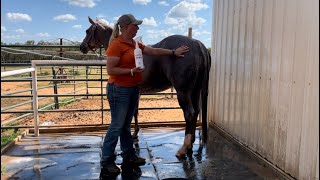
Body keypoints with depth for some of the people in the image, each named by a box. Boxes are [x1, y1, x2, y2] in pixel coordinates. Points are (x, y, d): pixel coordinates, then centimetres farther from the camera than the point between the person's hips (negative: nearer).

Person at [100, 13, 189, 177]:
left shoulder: (135, 44, 12)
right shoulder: (116, 44, -15)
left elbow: (154, 51, 18)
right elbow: (110, 70, -19)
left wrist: (173, 52, 19)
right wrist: (131, 71, -23)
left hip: (133, 89, 9)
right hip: (119, 90, -8)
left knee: (126, 125, 16)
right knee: (117, 126, -3)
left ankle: (128, 156, 27)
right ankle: (106, 163, 9)